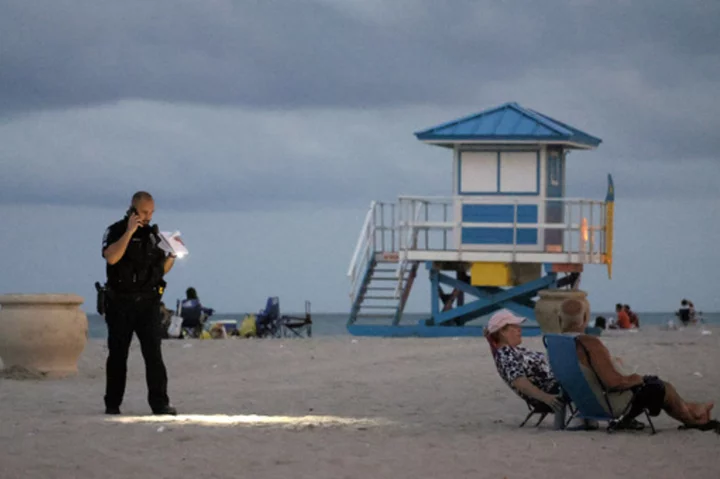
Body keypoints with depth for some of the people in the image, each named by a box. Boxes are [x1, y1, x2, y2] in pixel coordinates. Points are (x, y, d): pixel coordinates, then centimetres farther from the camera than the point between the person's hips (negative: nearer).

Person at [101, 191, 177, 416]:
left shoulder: (152, 234, 13)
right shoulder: (115, 231, -2)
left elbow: (162, 269, 18)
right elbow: (111, 257, -21)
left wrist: (172, 254, 0)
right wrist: (129, 232, -20)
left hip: (148, 303, 3)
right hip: (121, 303, -3)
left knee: (153, 353, -9)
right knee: (118, 354, 4)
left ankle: (160, 403, -12)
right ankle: (112, 404, 14)